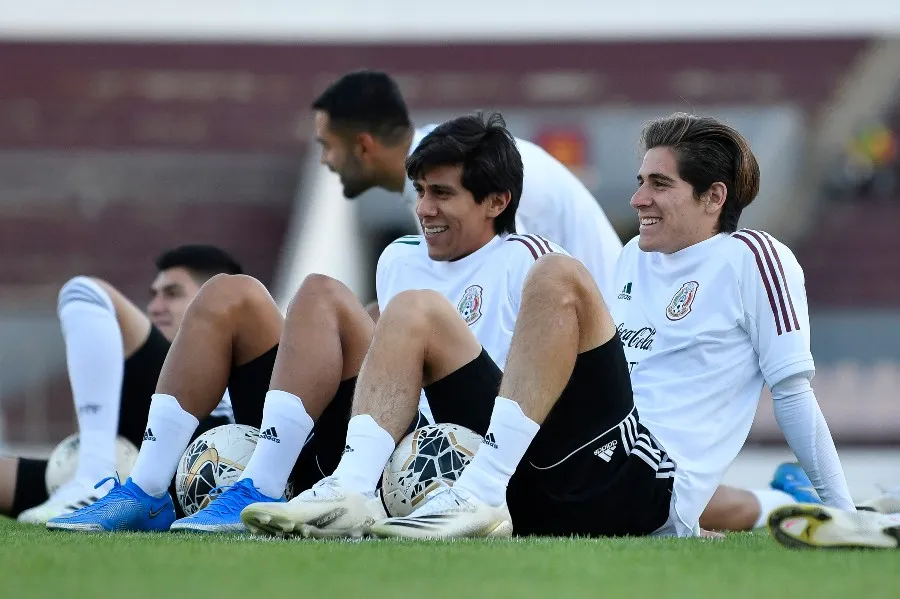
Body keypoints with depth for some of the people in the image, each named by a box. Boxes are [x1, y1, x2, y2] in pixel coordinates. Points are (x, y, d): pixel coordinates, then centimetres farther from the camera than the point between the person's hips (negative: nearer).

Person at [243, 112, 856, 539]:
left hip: (642, 486, -8)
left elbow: (793, 392, 1)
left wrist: (845, 517, -3)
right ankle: (352, 493, -21)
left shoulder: (751, 258, 6)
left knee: (557, 277, -25)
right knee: (414, 311, 5)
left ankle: (482, 496, -35)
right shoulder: (636, 258, 28)